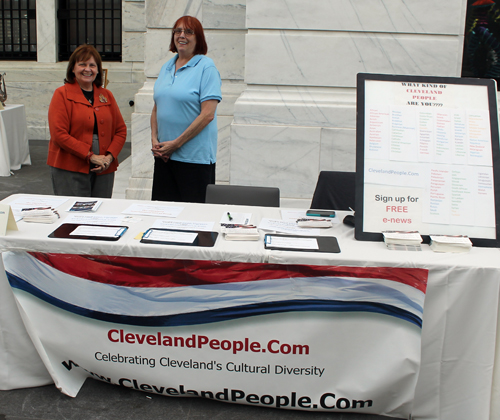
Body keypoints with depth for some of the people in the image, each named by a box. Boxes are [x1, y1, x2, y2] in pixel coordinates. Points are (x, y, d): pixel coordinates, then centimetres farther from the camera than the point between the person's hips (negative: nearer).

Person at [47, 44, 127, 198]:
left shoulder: (106, 95, 12)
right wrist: (90, 156, -14)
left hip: (104, 170, 4)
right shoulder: (62, 94, -1)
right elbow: (59, 134, -10)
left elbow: (121, 130, 12)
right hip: (70, 170, -4)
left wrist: (110, 156, -5)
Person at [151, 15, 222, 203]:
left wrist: (176, 143, -14)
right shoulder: (166, 67, 14)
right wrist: (154, 140, 1)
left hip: (195, 157, -6)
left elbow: (207, 115, -15)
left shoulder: (206, 67, -7)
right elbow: (157, 108, 17)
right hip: (163, 155, 6)